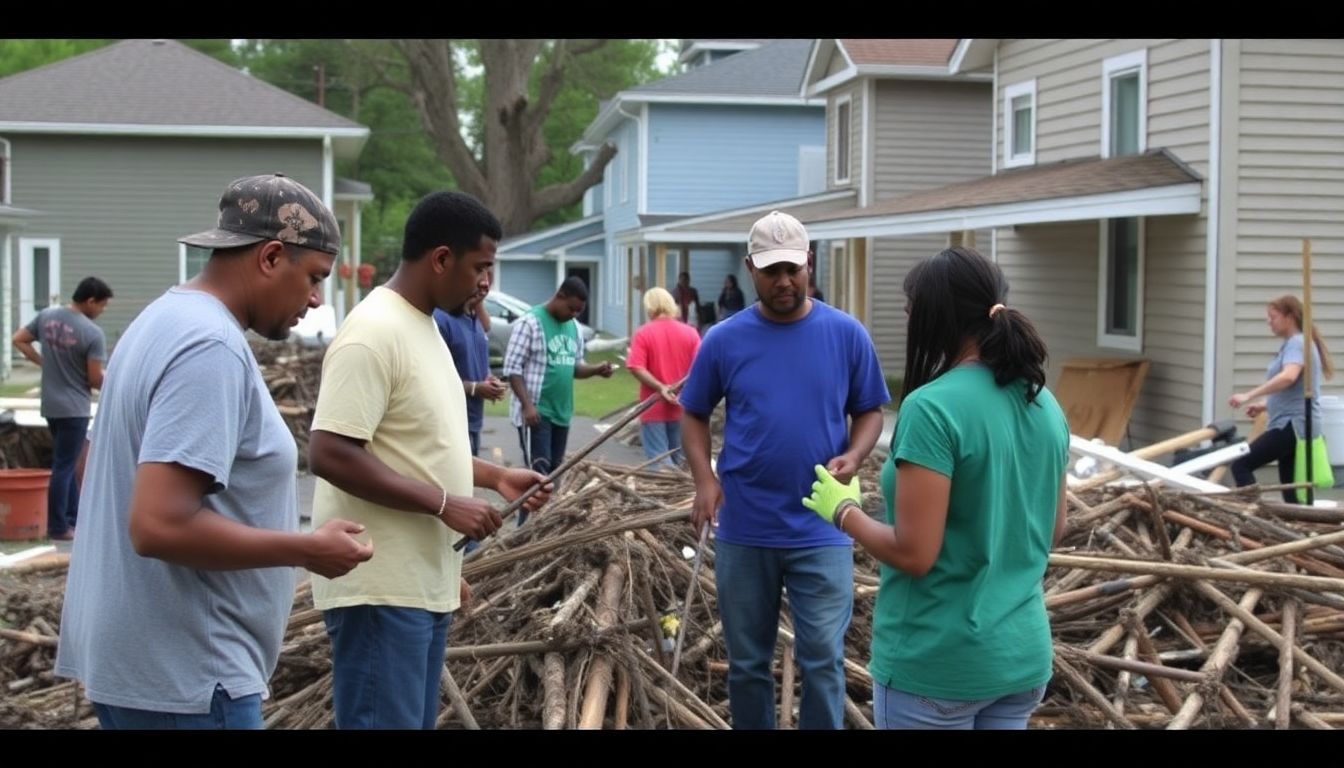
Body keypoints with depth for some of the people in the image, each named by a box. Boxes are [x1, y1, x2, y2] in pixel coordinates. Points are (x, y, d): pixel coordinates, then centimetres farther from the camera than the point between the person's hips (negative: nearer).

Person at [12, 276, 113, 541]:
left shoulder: (46, 316, 2)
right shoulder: (93, 333, -18)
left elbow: (18, 340, 10)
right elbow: (95, 378, -16)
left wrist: (42, 362, 14)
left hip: (51, 405, 7)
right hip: (74, 408, -7)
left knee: (65, 463, 18)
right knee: (63, 467, 0)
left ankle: (73, 518, 25)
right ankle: (58, 527, 6)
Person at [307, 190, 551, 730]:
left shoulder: (422, 326, 13)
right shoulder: (374, 332, -17)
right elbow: (330, 455, -24)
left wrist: (497, 476, 12)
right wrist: (445, 503, -21)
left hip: (423, 583, 10)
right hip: (380, 590, -10)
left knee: (414, 719, 15)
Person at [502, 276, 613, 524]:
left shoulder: (574, 328, 12)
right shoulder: (529, 322, -12)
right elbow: (512, 368, -14)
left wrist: (596, 369, -2)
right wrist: (527, 405, -22)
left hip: (561, 412, 8)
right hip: (535, 412, -8)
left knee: (554, 472, 11)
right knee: (538, 473, -10)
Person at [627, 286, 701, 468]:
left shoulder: (643, 333, -8)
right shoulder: (690, 332, -1)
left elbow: (636, 368, -17)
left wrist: (660, 387, -18)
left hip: (654, 407, -3)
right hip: (681, 407, 3)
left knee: (658, 459, 0)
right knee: (676, 458, 16)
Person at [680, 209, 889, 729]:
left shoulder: (847, 334, -2)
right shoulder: (724, 340, -1)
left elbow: (870, 411, 6)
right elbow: (693, 415, 7)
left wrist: (853, 456, -14)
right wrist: (704, 479, -9)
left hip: (821, 531, -1)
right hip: (743, 531, 1)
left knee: (823, 659, 0)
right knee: (747, 662, 13)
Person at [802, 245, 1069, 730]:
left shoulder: (932, 407, -20)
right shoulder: (1046, 406, 2)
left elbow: (913, 553, -20)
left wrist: (842, 508, -5)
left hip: (936, 663, -6)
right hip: (1024, 654, 7)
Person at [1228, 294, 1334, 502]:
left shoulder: (1297, 343, -10)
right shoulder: (1294, 343, 20)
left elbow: (1288, 377, -30)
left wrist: (1249, 396, -35)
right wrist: (1265, 405, 20)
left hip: (1293, 424, -10)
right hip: (1294, 425, 10)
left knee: (1241, 465, -15)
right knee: (1290, 486, 9)